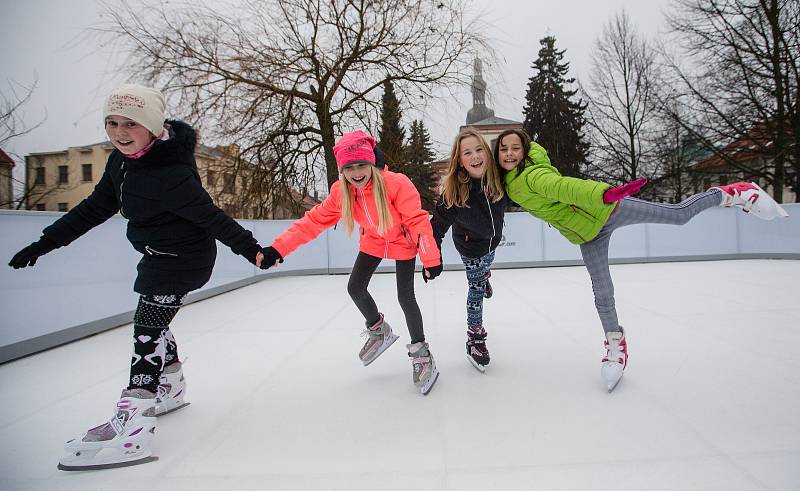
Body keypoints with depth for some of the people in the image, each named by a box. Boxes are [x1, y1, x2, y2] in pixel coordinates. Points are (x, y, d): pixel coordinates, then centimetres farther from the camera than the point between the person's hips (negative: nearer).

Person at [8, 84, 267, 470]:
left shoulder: (170, 174, -29)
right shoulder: (121, 160, 0)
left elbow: (210, 217, -24)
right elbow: (96, 207, 8)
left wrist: (250, 249, -18)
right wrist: (45, 243, 9)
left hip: (183, 259, -10)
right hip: (158, 255, 10)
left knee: (147, 329, -14)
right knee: (153, 322, 22)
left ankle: (130, 431, -14)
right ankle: (171, 390, 43)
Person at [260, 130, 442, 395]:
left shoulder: (396, 184, -35)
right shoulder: (341, 192, -20)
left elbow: (418, 221, -31)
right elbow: (314, 220, -17)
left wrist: (431, 259, -32)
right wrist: (278, 248, -23)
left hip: (403, 242, -5)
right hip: (373, 241, 5)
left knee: (405, 297, -10)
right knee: (355, 288, 4)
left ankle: (420, 352, 12)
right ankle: (379, 331, 32)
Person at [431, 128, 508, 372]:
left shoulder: (498, 178, -30)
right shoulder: (453, 193, -39)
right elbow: (438, 226, -27)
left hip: (493, 238, 4)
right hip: (470, 245, -4)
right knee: (476, 288, 7)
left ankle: (484, 275, 72)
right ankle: (475, 337, 25)